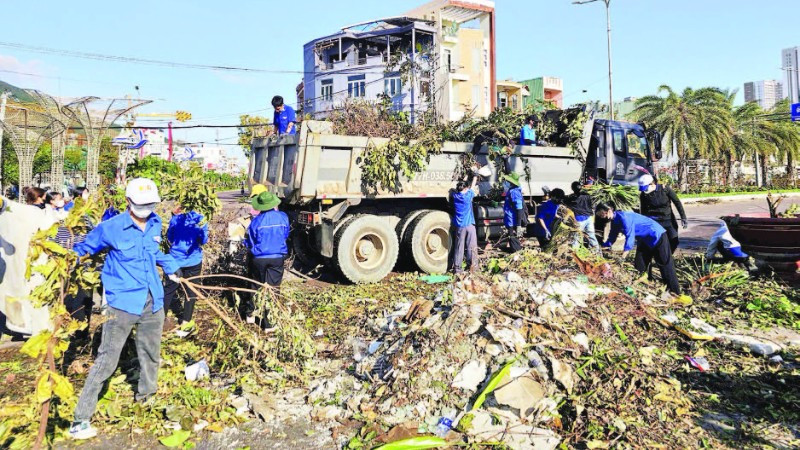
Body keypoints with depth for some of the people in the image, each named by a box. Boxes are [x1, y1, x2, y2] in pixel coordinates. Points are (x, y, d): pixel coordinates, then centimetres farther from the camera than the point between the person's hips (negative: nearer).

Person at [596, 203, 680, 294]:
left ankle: (675, 293, -2)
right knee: (639, 266, 10)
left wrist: (625, 251, -40)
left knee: (665, 264, -6)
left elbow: (630, 236, -33)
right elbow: (611, 239, 10)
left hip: (657, 235, -10)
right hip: (645, 240, 10)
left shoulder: (623, 216, -27)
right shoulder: (615, 221, 1)